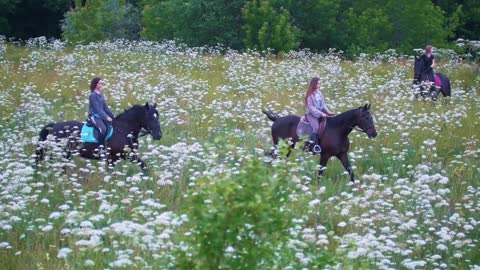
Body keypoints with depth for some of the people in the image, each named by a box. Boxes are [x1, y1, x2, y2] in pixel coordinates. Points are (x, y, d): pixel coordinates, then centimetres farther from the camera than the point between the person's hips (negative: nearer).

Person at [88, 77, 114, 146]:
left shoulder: (101, 95, 14)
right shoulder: (93, 95, -11)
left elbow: (105, 107, 15)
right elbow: (97, 108, -18)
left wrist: (112, 116, 7)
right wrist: (106, 117, -23)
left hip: (101, 115, 8)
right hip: (94, 116, -8)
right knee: (103, 129, -30)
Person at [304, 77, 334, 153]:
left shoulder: (319, 93, 11)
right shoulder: (310, 95, -9)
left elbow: (323, 104, 15)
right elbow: (311, 107, -15)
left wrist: (328, 112, -1)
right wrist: (320, 114, -23)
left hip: (321, 114, 7)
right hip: (312, 115, -7)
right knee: (316, 127, -29)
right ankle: (313, 146, -23)